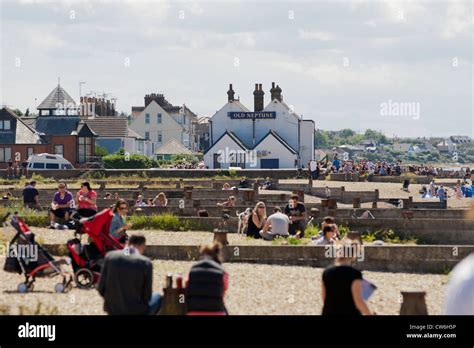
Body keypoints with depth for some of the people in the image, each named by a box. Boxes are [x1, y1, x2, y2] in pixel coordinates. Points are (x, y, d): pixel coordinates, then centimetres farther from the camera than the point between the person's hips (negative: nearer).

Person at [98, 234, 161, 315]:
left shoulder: (110, 256, -8)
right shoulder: (146, 263, -15)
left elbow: (100, 288, -4)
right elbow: (146, 297, -9)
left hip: (112, 310, 4)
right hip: (136, 311, -4)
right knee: (158, 297, 29)